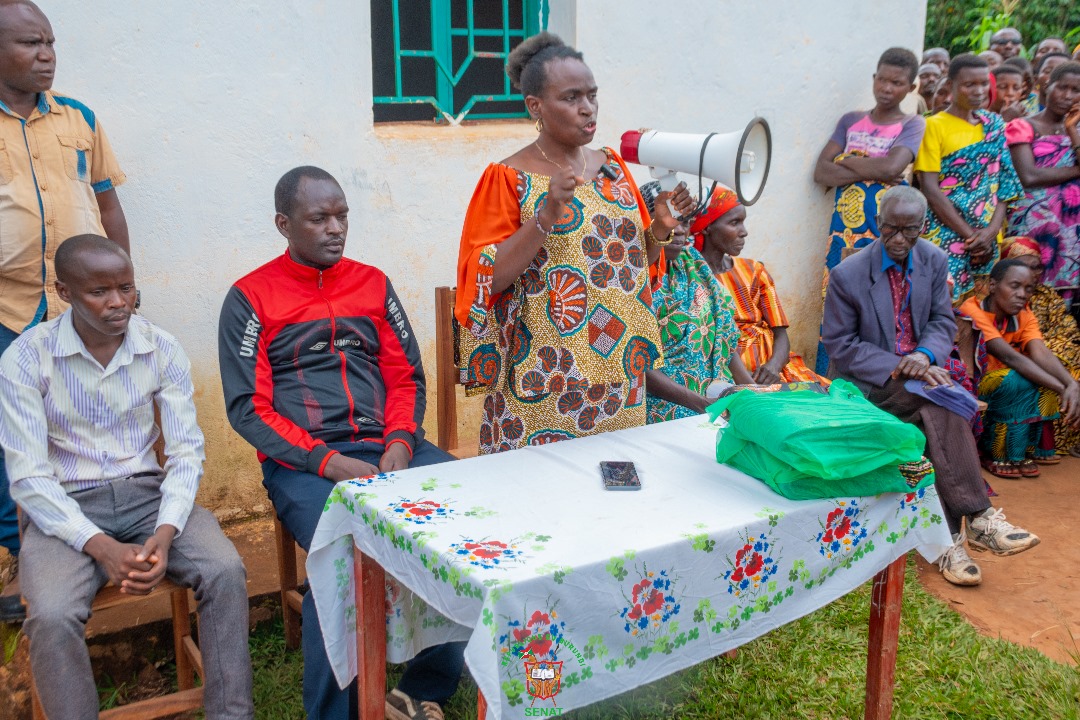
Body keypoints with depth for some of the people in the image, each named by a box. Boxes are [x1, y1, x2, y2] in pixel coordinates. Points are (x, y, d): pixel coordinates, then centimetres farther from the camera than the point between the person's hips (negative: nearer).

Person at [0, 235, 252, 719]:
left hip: (147, 494, 2)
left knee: (226, 570, -23)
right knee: (52, 615, -30)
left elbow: (186, 452, -2)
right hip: (64, 509, -2)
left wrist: (166, 532, -20)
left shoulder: (162, 350, -1)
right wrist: (102, 547, -24)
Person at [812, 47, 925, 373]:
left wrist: (846, 160, -1)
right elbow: (821, 172, 3)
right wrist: (869, 171, -8)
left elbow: (891, 167, -13)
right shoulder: (851, 121, 15)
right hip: (844, 221, 3)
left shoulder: (912, 124, 6)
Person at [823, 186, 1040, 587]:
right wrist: (896, 368, -22)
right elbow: (839, 345, -9)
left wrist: (925, 355, -18)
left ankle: (950, 537, -25)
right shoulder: (847, 275, -11)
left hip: (918, 371, 4)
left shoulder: (934, 261, 2)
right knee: (940, 408, -31)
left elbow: (944, 322, 7)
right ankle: (976, 519, -28)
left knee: (939, 421, -28)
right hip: (870, 382, -4)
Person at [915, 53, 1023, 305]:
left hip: (988, 238, 5)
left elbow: (1004, 181, 9)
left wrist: (992, 230, -8)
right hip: (946, 235, -5)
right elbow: (930, 188, -9)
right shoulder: (935, 126, -2)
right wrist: (969, 234, -12)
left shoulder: (994, 125, 13)